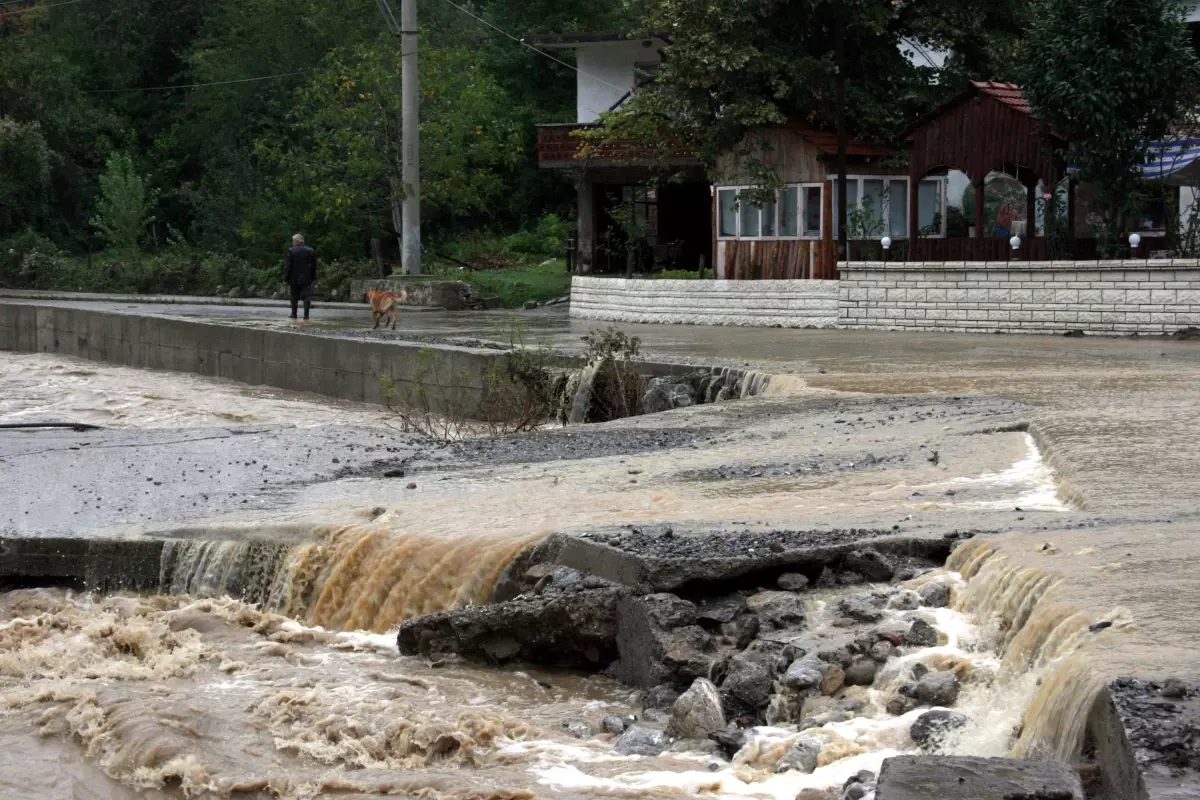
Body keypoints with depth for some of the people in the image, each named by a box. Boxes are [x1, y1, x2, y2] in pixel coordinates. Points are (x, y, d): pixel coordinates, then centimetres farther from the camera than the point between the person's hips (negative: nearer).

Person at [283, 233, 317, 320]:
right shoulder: (311, 251, 3)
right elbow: (314, 266, 8)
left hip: (294, 279, -1)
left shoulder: (291, 251, -7)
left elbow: (287, 266, -7)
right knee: (307, 297, -1)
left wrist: (286, 279, -2)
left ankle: (294, 314, 17)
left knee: (294, 297, 12)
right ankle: (306, 315, -10)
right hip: (307, 279, 1)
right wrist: (313, 278, 13)